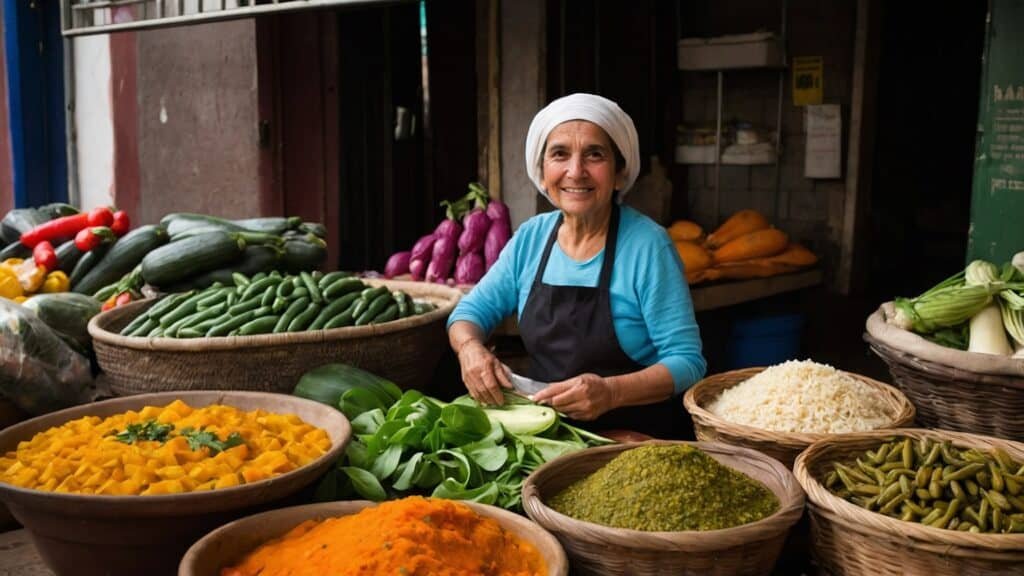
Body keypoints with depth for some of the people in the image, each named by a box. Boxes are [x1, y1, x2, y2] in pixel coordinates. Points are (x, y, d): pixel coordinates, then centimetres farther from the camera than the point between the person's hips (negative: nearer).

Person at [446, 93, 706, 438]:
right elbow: (473, 309, 12)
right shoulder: (530, 237, 4)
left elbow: (687, 362, -12)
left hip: (635, 439, -4)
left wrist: (612, 392, -29)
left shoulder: (647, 245, -12)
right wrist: (470, 348, -11)